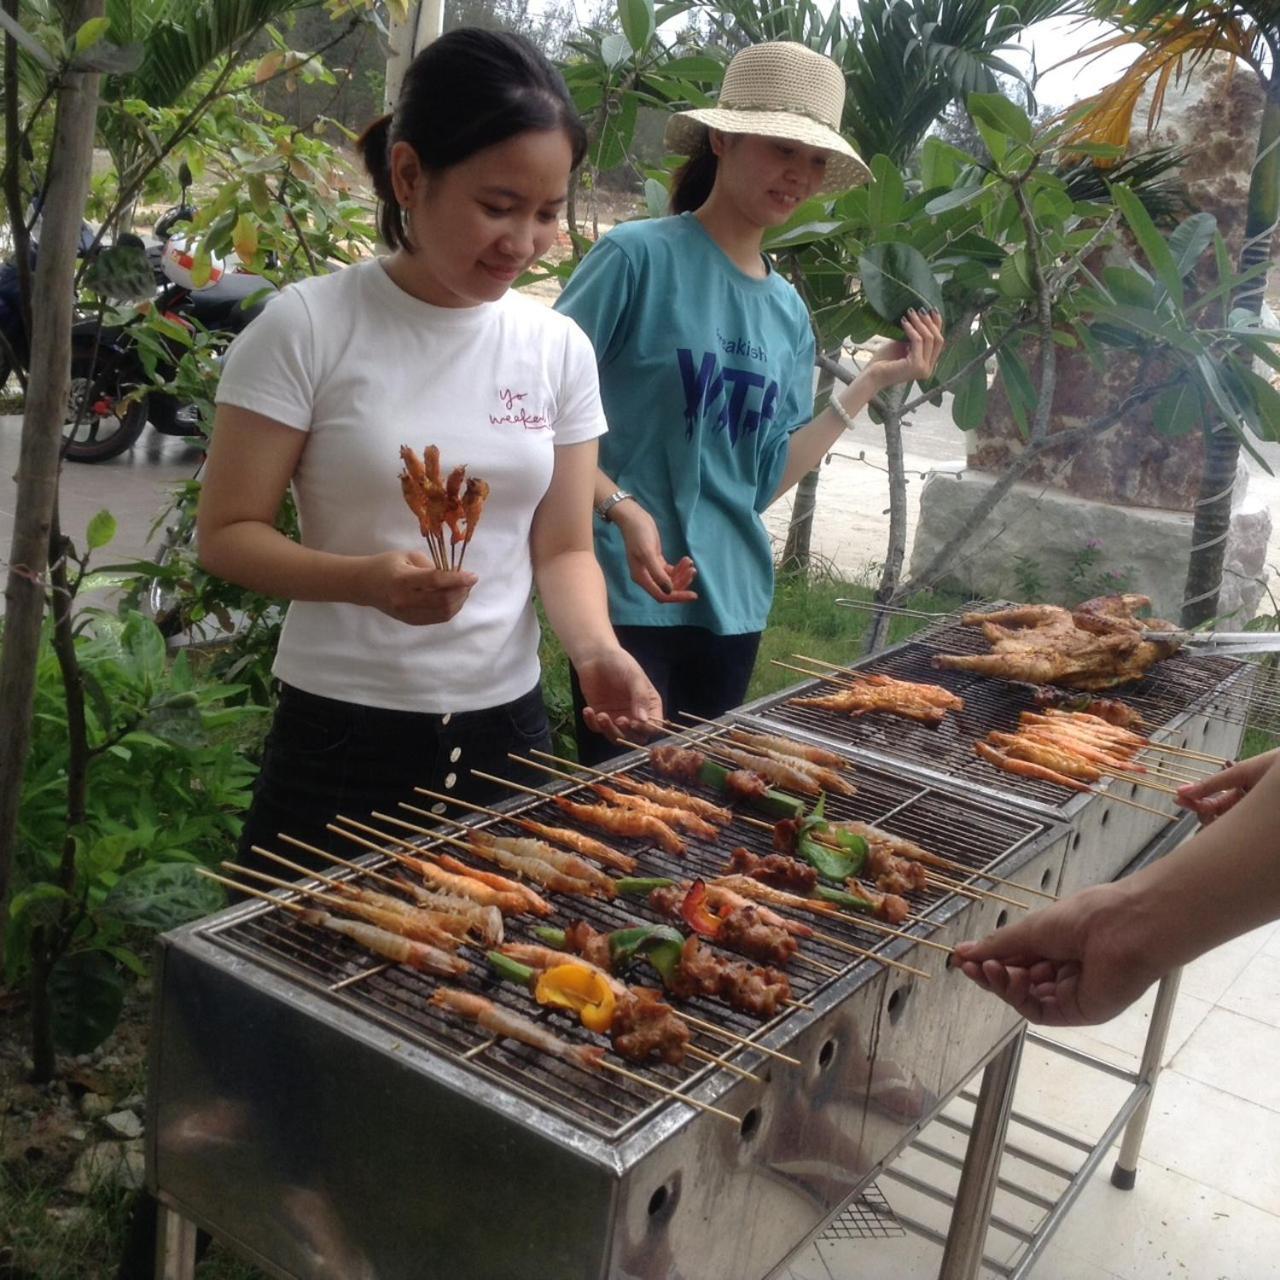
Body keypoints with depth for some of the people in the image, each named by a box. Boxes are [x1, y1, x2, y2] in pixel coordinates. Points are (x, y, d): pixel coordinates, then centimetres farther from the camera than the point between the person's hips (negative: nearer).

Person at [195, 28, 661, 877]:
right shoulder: (309, 327, -11)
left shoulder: (560, 348, 0)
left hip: (506, 728, 4)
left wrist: (595, 648, -17)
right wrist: (365, 579, -26)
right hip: (342, 735, -3)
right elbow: (227, 534, -8)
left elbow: (563, 549, 3)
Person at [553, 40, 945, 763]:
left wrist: (872, 385, 5)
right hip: (632, 594, -6)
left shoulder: (790, 313, 9)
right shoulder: (640, 256, -9)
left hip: (735, 601, 6)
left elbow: (765, 482, 7)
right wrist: (623, 509, -24)